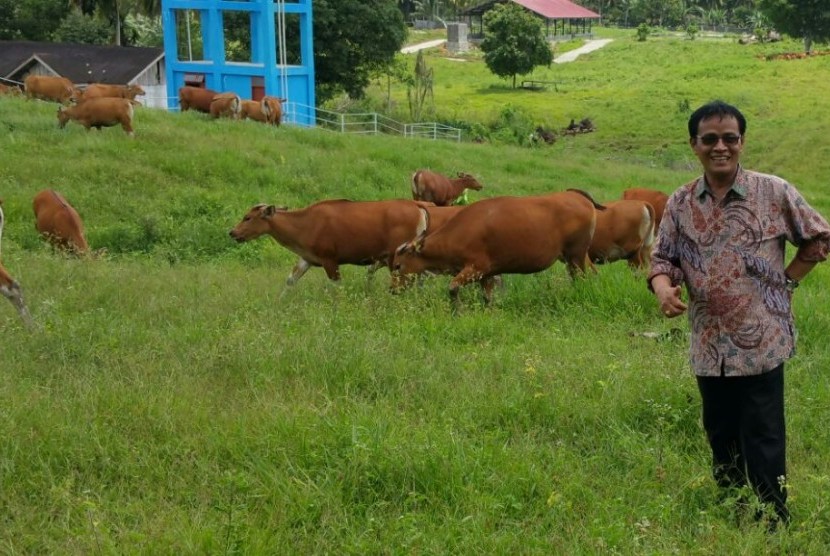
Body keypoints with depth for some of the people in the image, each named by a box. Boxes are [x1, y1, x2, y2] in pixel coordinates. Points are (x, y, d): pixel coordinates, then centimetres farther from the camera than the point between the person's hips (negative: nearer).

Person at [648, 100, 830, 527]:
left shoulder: (774, 194, -6)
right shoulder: (680, 204, 2)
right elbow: (663, 257, 6)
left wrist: (786, 281, 0)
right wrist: (663, 287, -15)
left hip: (761, 343, -4)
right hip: (709, 346, 4)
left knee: (763, 442, 0)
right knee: (720, 439, 16)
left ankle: (774, 527, 13)